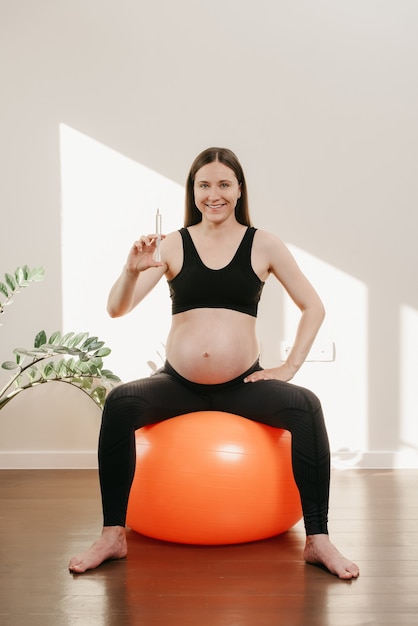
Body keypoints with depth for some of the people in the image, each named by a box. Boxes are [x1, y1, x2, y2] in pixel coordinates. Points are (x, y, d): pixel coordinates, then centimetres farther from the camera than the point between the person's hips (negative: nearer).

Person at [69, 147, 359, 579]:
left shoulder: (263, 245, 3)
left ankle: (318, 541, -16)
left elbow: (313, 308, 8)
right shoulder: (173, 245, 3)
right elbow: (116, 308, -4)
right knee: (119, 403, -25)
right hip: (178, 382, 1)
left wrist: (288, 368, -2)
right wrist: (133, 270, -25)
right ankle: (112, 536, -14)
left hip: (243, 383, 0)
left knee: (305, 406, -26)